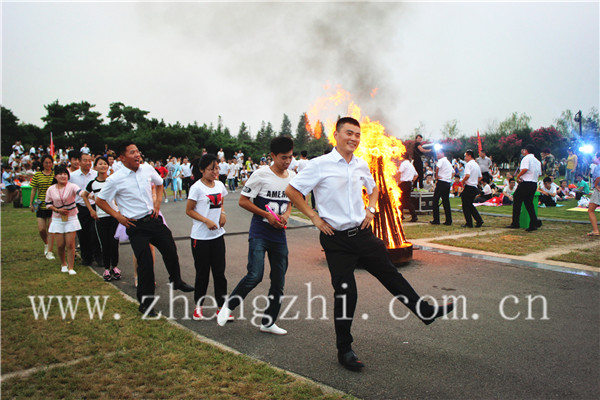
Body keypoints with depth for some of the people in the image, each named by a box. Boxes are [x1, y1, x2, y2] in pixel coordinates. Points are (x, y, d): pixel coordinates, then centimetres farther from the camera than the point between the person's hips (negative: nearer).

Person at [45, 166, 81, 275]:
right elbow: (48, 204, 7)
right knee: (60, 245, 4)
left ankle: (71, 267, 6)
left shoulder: (72, 186, -10)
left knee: (70, 244, -4)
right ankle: (63, 264, 28)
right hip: (57, 220, 2)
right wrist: (58, 210, -11)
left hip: (71, 218, -2)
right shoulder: (51, 189, -1)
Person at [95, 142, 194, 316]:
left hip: (154, 219, 5)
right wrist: (118, 216, -5)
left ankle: (176, 281, 42)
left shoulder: (147, 169, 0)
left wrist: (158, 201, 9)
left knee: (170, 251, 12)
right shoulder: (115, 179, -12)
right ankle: (145, 303, 13)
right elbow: (99, 200, -1)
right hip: (136, 226, -5)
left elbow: (159, 183, 22)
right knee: (145, 263, -4)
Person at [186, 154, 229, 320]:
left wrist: (222, 213, -1)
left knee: (219, 271, 6)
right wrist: (207, 221, -19)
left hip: (217, 235, 5)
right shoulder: (197, 187, -11)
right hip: (200, 237, -5)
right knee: (202, 272, 5)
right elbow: (189, 210, -8)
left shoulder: (219, 185, 5)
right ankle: (198, 306, 22)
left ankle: (221, 306, 15)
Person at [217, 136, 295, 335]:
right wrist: (267, 215, -15)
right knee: (255, 275, -16)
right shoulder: (261, 175, -11)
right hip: (259, 234, -6)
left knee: (279, 280, 9)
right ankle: (228, 306, 10)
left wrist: (286, 214, -2)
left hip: (279, 235, 6)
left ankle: (268, 322, 24)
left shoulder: (292, 176, 5)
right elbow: (243, 201, -9)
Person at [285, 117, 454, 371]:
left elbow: (373, 188, 27)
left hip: (362, 233, 5)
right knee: (345, 293, -1)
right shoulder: (320, 165, -11)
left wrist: (371, 209, 10)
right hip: (336, 239, -5)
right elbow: (292, 190, -9)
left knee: (390, 275, 15)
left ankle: (426, 312, 33)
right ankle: (344, 351, 16)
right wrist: (314, 218, -10)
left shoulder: (361, 165, 6)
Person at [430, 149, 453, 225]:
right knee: (446, 202, 10)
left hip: (441, 182, -8)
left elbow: (437, 167, -26)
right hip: (448, 183, 8)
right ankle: (448, 220, 7)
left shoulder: (441, 160, -6)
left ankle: (436, 220, -3)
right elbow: (453, 172, 32)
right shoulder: (448, 162, 21)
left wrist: (436, 176, -13)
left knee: (435, 201, -1)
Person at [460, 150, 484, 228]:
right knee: (470, 205, 17)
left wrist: (462, 182, -11)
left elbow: (467, 175, -26)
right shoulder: (477, 165, 15)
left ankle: (469, 223, 2)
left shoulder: (469, 164, -13)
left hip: (468, 187, -8)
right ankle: (479, 220, 8)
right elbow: (480, 177, 21)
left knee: (466, 205, 1)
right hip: (475, 187, 8)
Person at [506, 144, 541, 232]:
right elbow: (539, 173, 18)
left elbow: (525, 169, -21)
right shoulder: (537, 161, 17)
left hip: (526, 183, -7)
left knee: (517, 202, 1)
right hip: (534, 183, 8)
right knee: (529, 203, 11)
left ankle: (515, 223, 1)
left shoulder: (526, 158, -7)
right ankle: (534, 224, 1)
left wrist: (518, 176, -10)